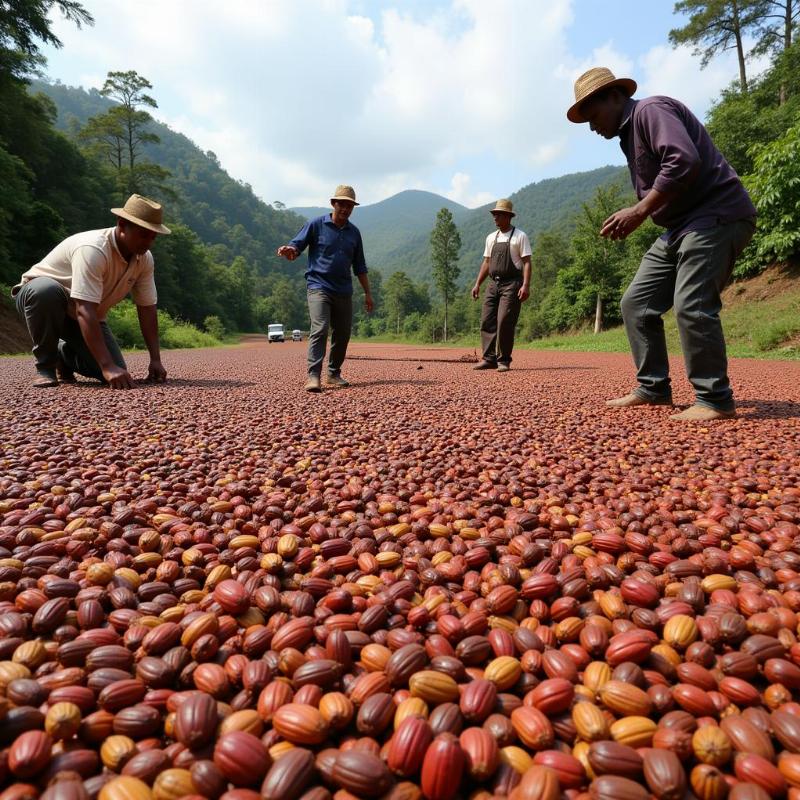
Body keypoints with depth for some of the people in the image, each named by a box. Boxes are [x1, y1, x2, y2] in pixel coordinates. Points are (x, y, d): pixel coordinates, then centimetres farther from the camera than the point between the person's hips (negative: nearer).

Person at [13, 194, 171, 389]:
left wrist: (156, 360, -17)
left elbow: (147, 308, -9)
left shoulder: (144, 259, -13)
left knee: (116, 373, -14)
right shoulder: (93, 249, -34)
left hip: (82, 314, 5)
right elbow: (84, 311, -42)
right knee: (46, 290, -42)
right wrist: (108, 366, -49)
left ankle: (63, 354, 19)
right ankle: (45, 364, -16)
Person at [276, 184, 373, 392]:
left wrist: (367, 292, 16)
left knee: (343, 334, 7)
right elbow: (296, 247, -3)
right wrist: (289, 251, -28)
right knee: (319, 330, -18)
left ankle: (334, 374, 21)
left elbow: (359, 266, 19)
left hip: (344, 291, 5)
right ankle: (313, 376, -20)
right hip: (319, 287, -5)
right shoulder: (316, 225, 1)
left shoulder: (354, 232, 14)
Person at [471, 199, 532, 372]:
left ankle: (503, 360, -2)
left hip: (512, 284, -6)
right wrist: (477, 284, 11)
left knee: (505, 322, -11)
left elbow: (527, 262, -6)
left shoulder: (520, 236, 0)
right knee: (487, 320, -2)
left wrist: (526, 285, -17)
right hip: (493, 284, 6)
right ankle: (489, 358, 2)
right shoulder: (491, 238, 17)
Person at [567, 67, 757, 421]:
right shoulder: (630, 134, 21)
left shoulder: (650, 110, -9)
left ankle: (715, 399, -9)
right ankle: (653, 388, 10)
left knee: (691, 306, -21)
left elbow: (684, 160, -25)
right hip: (681, 225, 10)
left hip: (717, 215, -10)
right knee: (636, 303, 5)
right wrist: (632, 219, 5)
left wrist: (639, 211, -24)